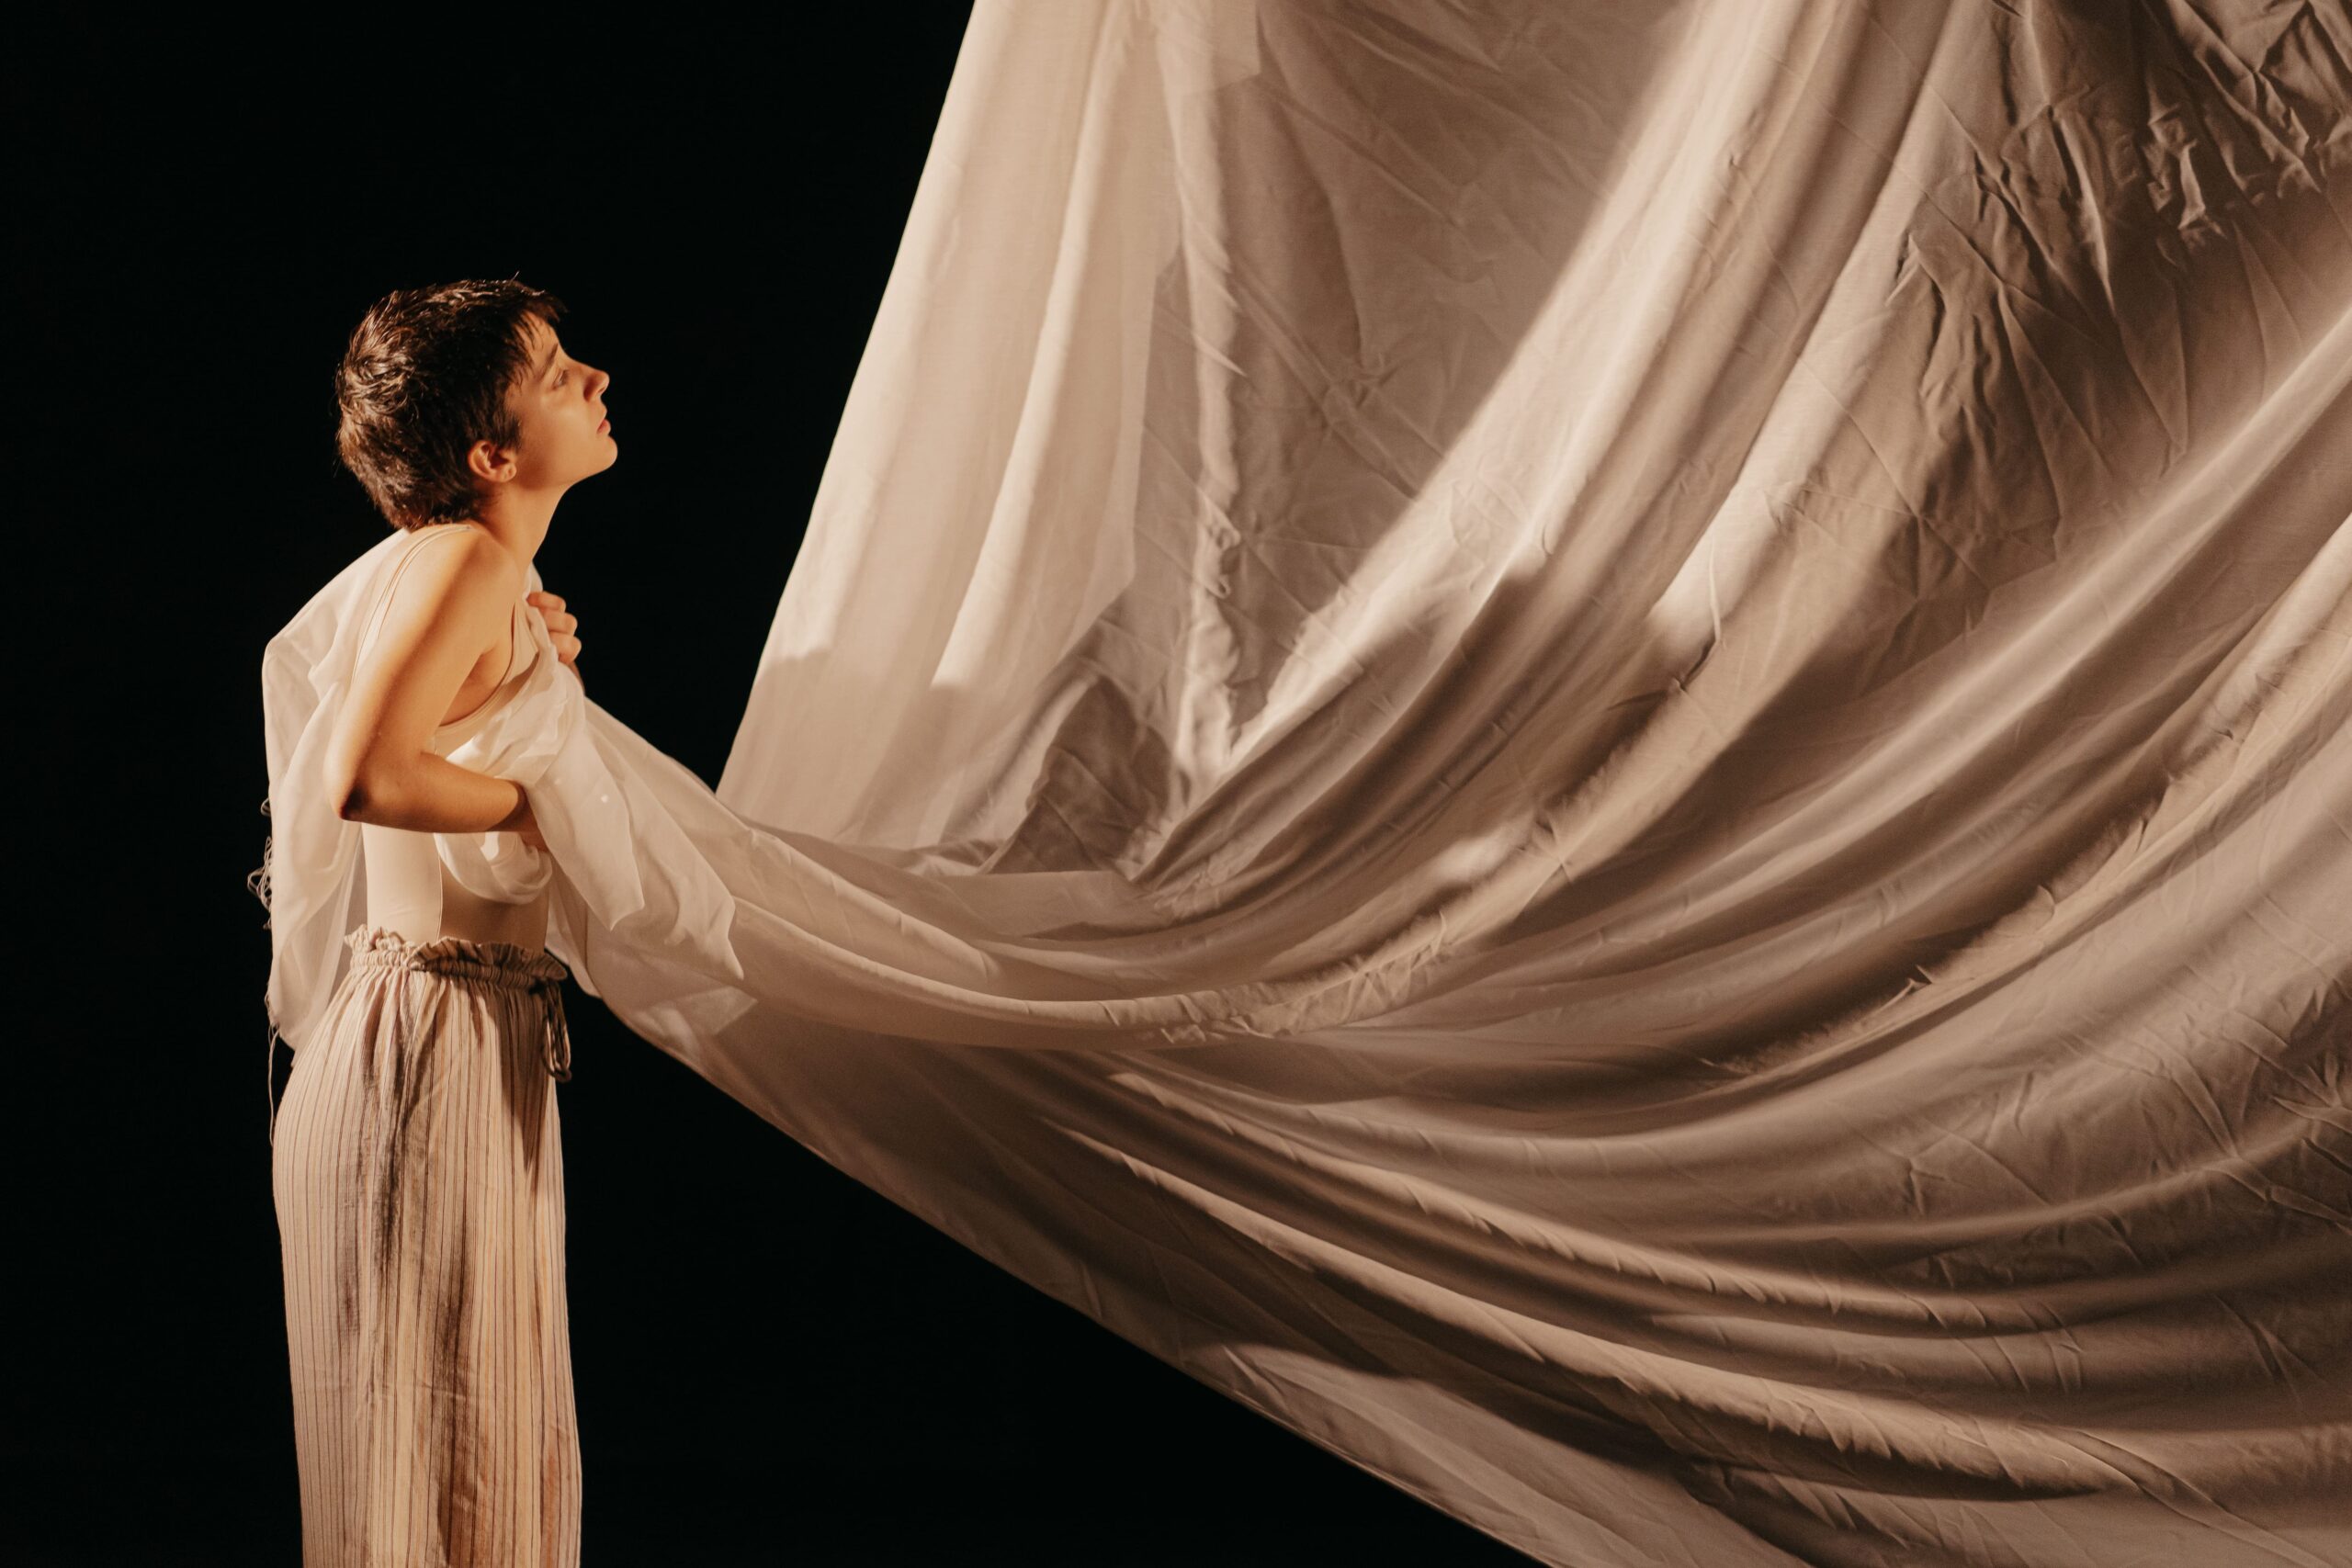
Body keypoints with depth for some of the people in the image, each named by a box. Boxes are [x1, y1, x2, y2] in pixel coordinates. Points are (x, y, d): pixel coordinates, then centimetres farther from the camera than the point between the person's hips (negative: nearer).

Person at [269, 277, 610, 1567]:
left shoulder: (502, 579, 14)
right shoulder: (464, 559, -16)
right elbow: (363, 777, -30)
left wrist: (538, 675, 10)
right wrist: (534, 801, -16)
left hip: (487, 1044, 10)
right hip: (428, 1055, -10)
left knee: (498, 1449, 15)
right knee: (430, 1456, -1)